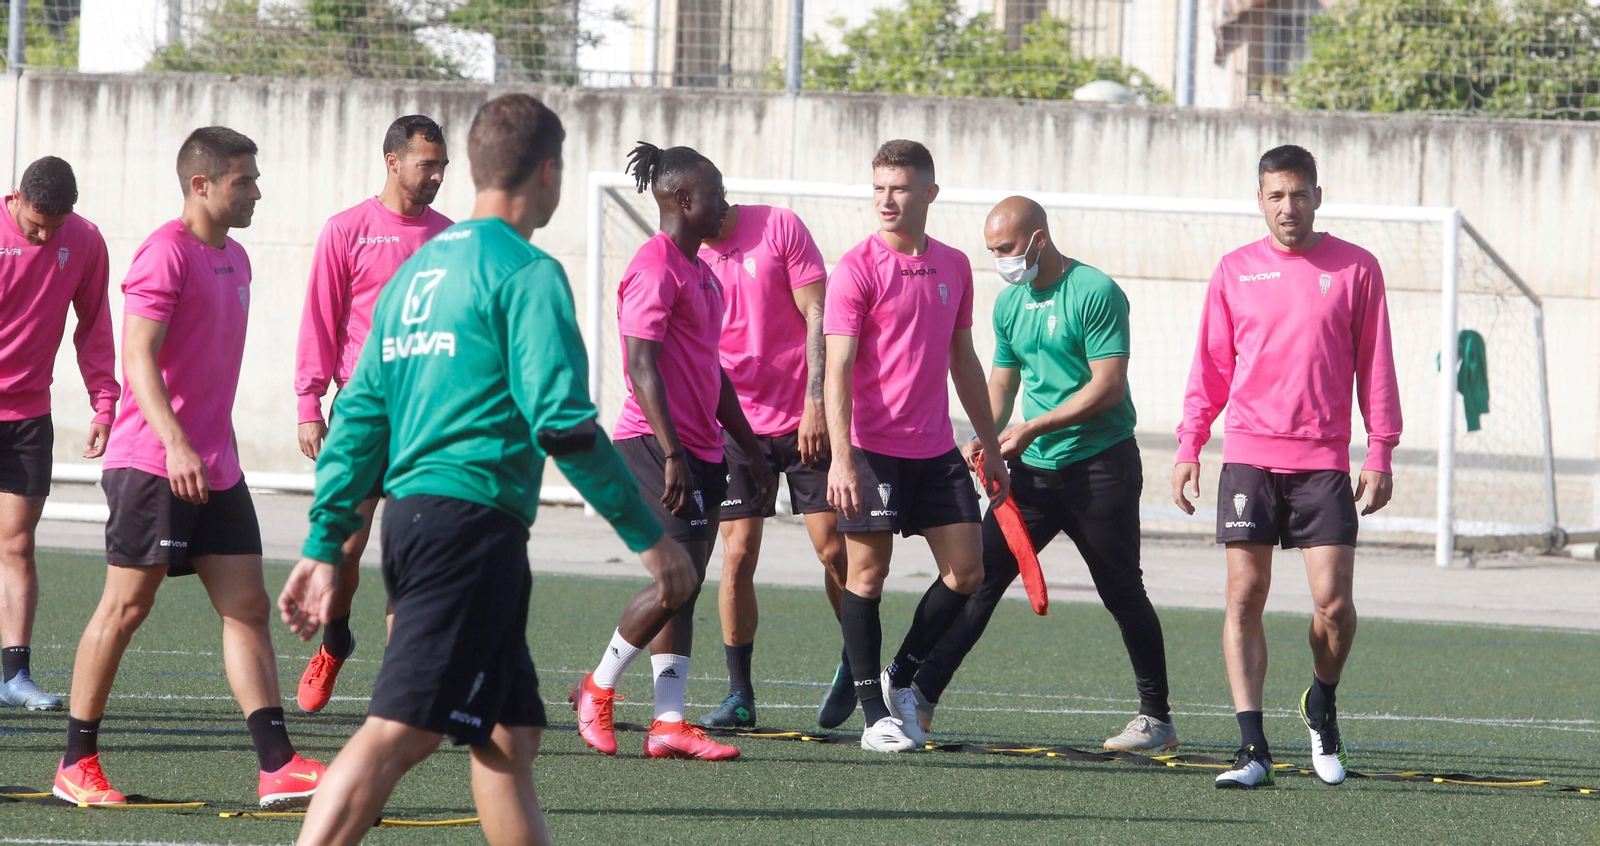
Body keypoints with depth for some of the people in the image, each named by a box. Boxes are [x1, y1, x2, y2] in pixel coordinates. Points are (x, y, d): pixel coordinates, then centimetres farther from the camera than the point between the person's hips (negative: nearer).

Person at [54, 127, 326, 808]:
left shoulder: (234, 259, 15)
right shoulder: (166, 253, -12)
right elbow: (139, 356, -21)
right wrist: (175, 443, -31)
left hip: (214, 469, 8)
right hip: (150, 464, -8)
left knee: (249, 608, 2)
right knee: (125, 607, -2)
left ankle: (277, 767, -1)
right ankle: (77, 764, 8)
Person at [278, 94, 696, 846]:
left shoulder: (418, 270, 17)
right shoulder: (526, 273, -8)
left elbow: (358, 416, 15)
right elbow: (561, 420, -15)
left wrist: (324, 545, 16)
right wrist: (647, 535, -10)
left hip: (410, 515, 9)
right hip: (474, 522, -9)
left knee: (510, 735, 15)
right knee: (399, 732, -14)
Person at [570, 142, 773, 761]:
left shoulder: (699, 272, 19)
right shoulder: (655, 269, -12)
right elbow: (641, 366, -19)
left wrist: (752, 449, 26)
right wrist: (672, 453, -25)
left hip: (700, 449, 10)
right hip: (656, 447, -10)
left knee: (683, 583, 6)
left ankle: (669, 722, 5)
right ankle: (598, 689, 3)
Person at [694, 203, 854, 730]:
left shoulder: (780, 228, -5)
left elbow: (817, 315, -5)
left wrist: (816, 401, -12)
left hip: (807, 420, -2)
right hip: (738, 424, 2)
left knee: (833, 548, -3)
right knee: (737, 555, -4)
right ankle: (739, 695, 4)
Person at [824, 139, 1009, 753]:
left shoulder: (954, 267, 10)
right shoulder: (857, 267, -7)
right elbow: (838, 367, -12)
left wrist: (990, 446, 21)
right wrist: (841, 458, -20)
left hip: (936, 449, 5)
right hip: (872, 448, -5)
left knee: (966, 570, 2)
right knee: (868, 571, -3)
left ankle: (901, 678, 21)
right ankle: (876, 713, 4)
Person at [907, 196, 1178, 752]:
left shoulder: (1096, 294, -12)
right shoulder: (1010, 303, 10)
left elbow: (1108, 386, -17)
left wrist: (1033, 428, -20)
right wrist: (984, 437, 0)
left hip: (1098, 468, -6)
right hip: (1032, 470, 6)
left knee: (1123, 594, 2)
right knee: (979, 576, -3)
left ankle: (1156, 719, 13)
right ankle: (921, 696, -5)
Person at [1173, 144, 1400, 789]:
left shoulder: (1355, 269, 5)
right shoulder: (1235, 271, 9)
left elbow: (1375, 369, 7)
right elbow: (1210, 369, 13)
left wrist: (1380, 453, 2)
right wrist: (1189, 448, 5)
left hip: (1323, 463, -1)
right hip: (1248, 457, 1)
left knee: (1333, 601, -8)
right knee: (1244, 597, -5)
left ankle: (1322, 705, 21)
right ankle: (1252, 747, -5)